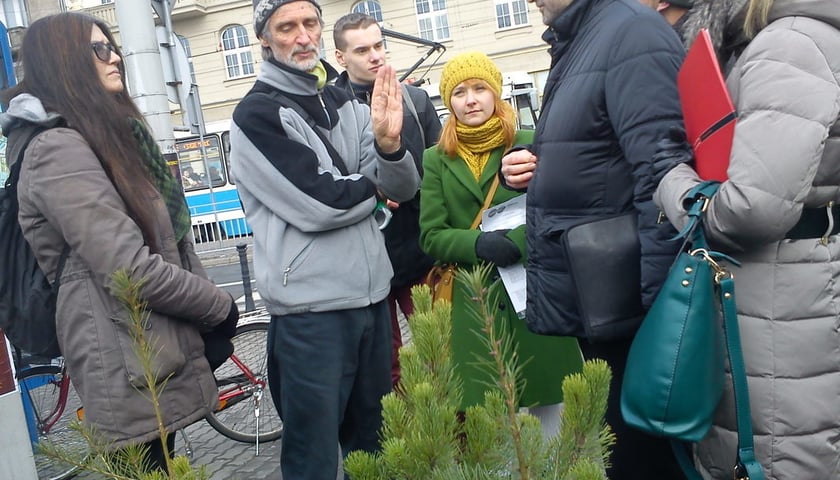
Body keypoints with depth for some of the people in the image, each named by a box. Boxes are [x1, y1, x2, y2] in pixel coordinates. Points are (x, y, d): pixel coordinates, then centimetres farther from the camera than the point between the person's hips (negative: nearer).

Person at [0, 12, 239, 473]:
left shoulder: (108, 134, 14)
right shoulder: (59, 150, -17)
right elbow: (131, 268, -25)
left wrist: (208, 309, 11)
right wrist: (220, 306, -12)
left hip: (158, 353, 9)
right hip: (130, 369, -9)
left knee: (160, 466, 22)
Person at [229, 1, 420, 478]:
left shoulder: (347, 104, 11)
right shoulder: (256, 114, -7)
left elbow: (404, 188, 1)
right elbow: (319, 204, -18)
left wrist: (389, 145, -19)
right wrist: (374, 184, 0)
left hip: (372, 295, 6)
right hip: (311, 308, -6)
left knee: (373, 440, 19)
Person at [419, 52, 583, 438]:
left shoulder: (528, 144, 2)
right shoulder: (437, 159, 5)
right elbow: (431, 236, 0)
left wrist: (518, 240, -21)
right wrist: (479, 244, -18)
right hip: (473, 304, 1)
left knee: (552, 404, 9)